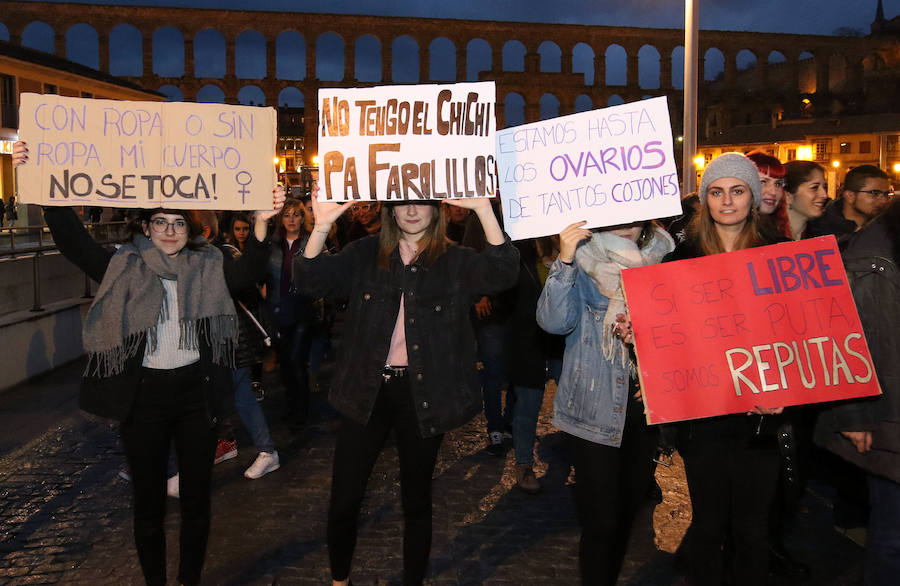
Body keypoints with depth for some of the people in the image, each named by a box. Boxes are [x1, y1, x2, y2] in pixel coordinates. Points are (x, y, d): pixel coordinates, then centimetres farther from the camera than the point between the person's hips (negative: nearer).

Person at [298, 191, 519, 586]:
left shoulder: (455, 262, 1)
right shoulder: (364, 254, 4)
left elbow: (503, 274, -18)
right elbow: (311, 281, -8)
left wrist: (483, 209, -29)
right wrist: (322, 226, -25)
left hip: (423, 394, -1)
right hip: (367, 389, 1)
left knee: (417, 500, 13)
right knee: (344, 499, 8)